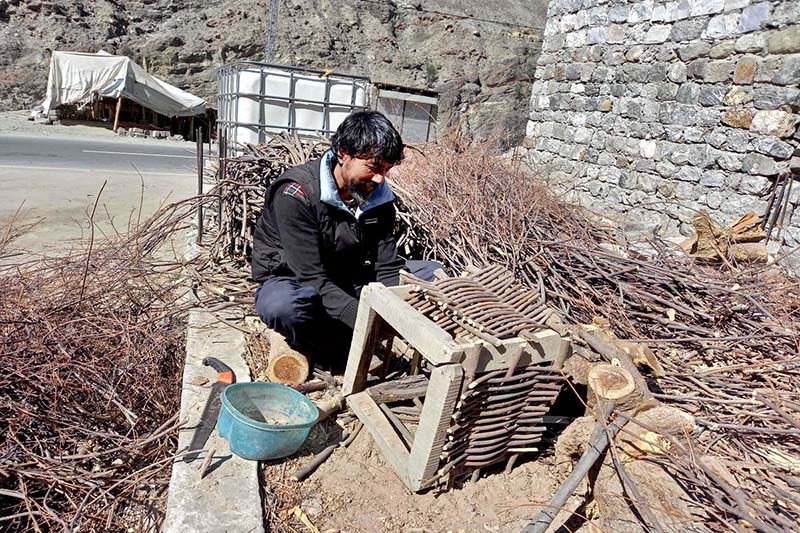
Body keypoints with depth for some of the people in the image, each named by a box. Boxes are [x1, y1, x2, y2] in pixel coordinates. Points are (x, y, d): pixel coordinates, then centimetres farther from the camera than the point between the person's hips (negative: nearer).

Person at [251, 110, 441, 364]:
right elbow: (313, 280, -29)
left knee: (432, 273, -4)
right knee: (283, 307, -42)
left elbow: (388, 268, -9)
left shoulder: (378, 196, -6)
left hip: (345, 281, 6)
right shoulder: (296, 193, -25)